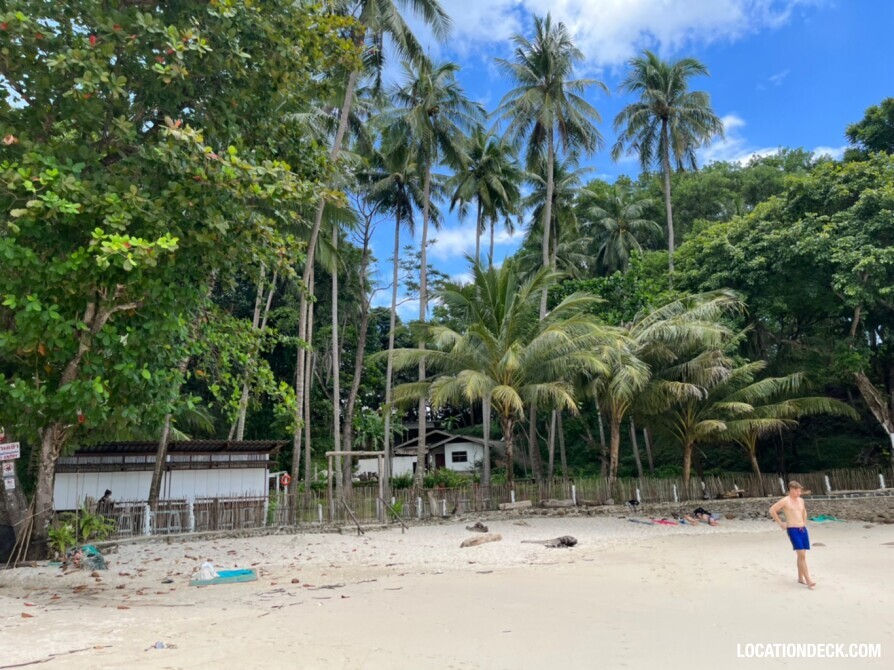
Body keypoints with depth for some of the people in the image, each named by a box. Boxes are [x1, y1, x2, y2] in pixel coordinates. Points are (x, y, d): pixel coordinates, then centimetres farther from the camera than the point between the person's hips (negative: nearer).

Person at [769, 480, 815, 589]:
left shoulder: (801, 500, 12)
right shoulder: (785, 501, -8)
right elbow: (772, 510, -8)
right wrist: (780, 523, -7)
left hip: (803, 529, 7)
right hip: (793, 530, -7)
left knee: (802, 555, 10)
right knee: (801, 555, -13)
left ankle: (800, 578, 23)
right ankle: (808, 581, -13)